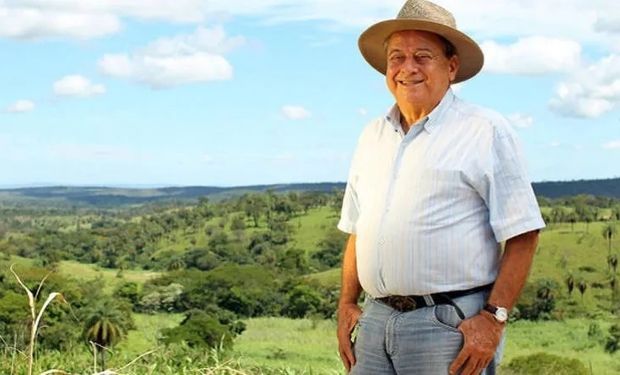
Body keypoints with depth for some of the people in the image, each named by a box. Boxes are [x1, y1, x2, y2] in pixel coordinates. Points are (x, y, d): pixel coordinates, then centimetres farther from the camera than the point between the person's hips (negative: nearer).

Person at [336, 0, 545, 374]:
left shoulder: (485, 131, -5)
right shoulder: (372, 136, 14)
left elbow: (522, 235, -8)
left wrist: (494, 318, -14)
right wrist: (347, 304, 11)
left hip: (451, 325, -5)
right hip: (375, 319, 5)